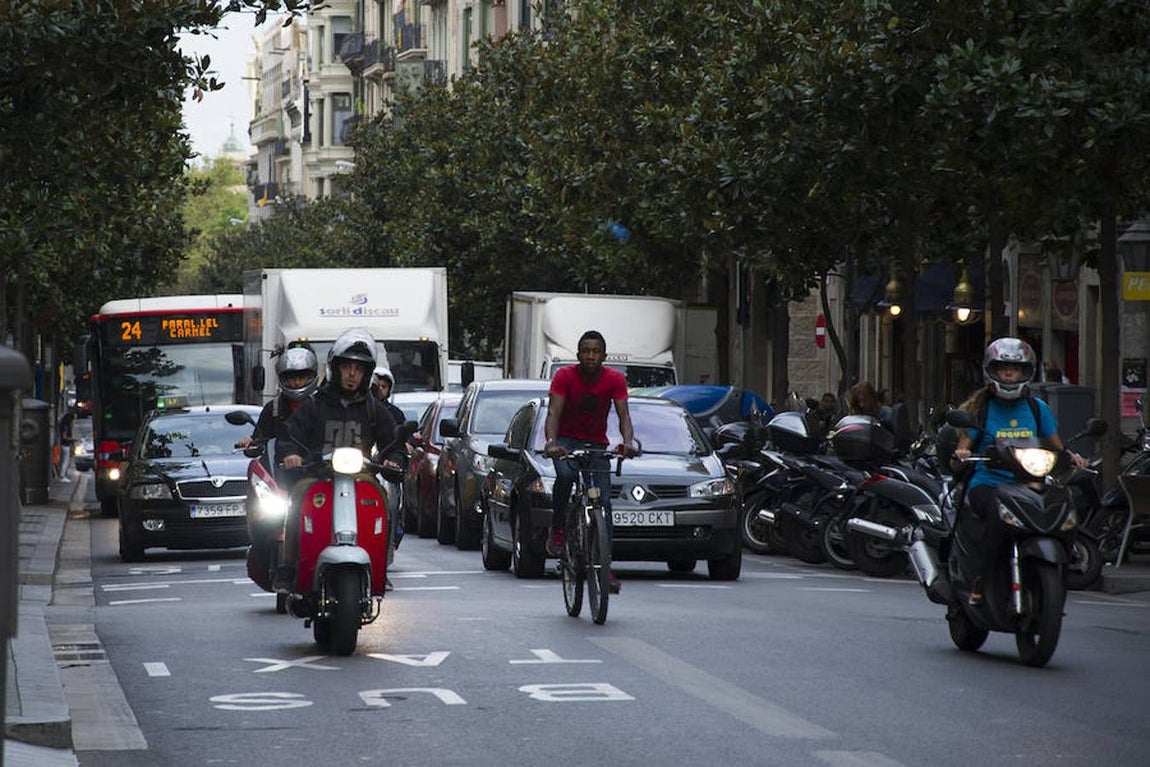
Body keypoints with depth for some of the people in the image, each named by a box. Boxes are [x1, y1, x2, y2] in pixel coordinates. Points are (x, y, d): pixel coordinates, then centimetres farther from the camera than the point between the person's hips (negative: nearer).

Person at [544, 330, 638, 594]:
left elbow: (623, 415, -17)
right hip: (567, 440, -2)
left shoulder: (615, 380, -10)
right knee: (565, 474, -35)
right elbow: (554, 412, -23)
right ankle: (557, 529, -16)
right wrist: (551, 442, -42)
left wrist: (628, 442, -38)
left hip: (597, 444, 2)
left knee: (604, 502, -9)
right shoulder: (565, 376, -15)